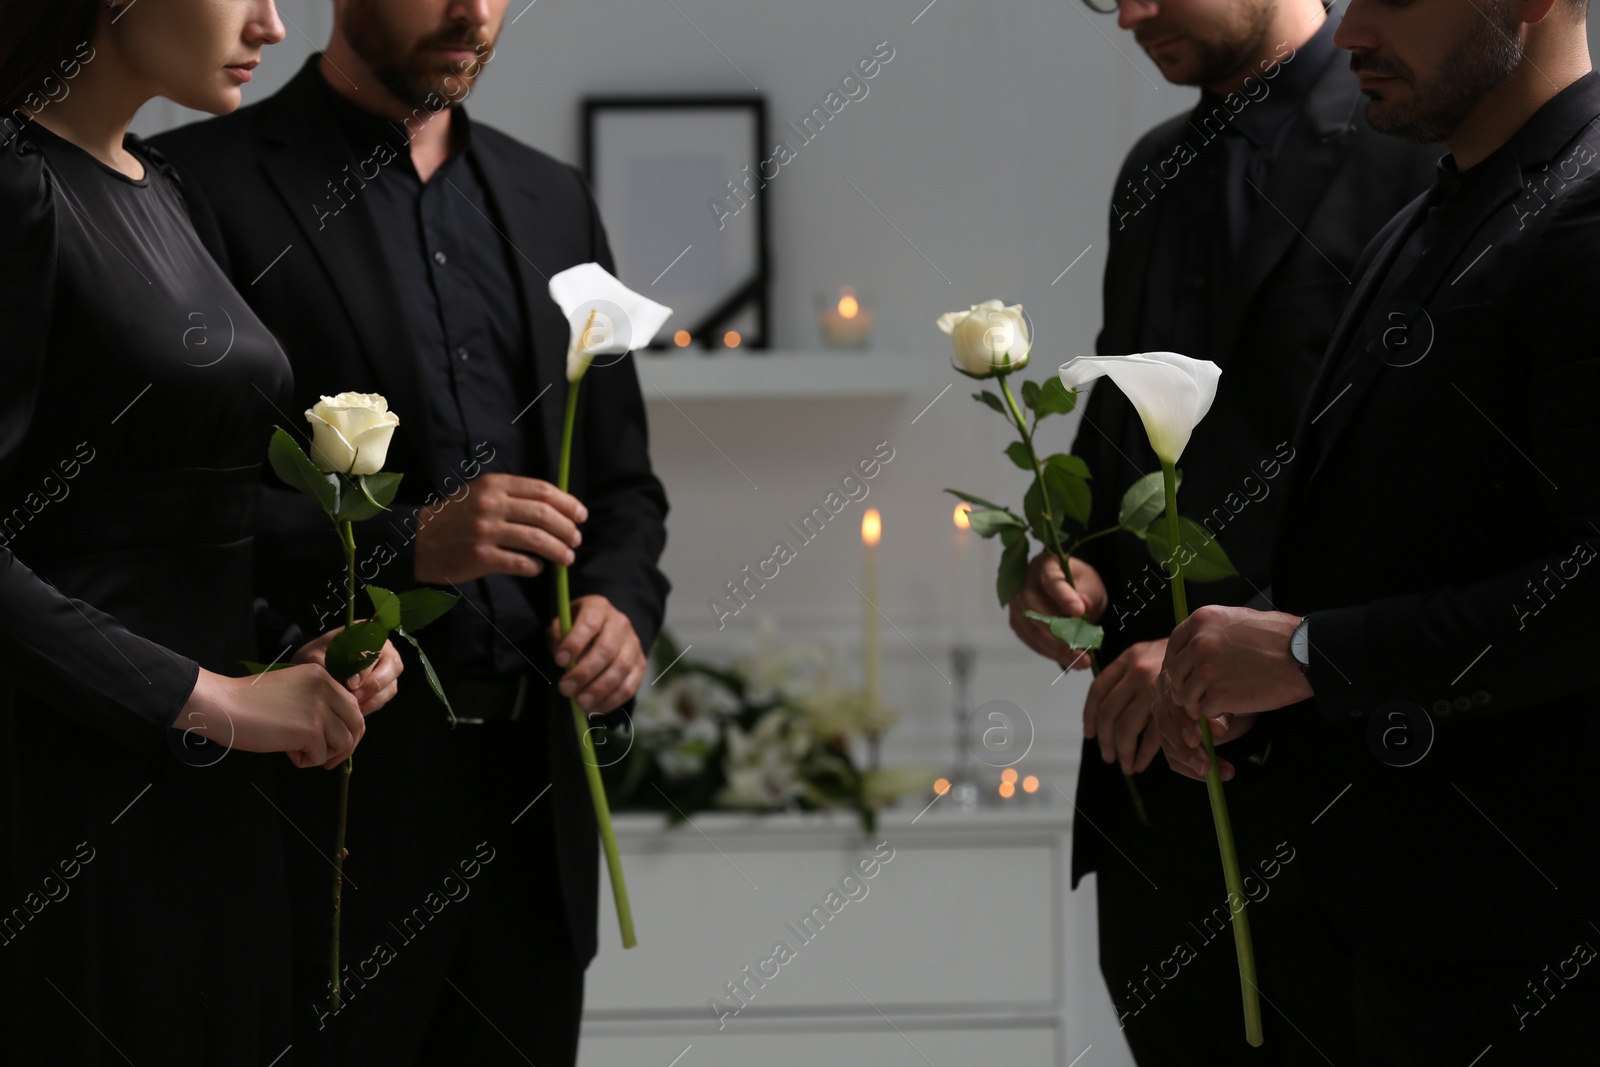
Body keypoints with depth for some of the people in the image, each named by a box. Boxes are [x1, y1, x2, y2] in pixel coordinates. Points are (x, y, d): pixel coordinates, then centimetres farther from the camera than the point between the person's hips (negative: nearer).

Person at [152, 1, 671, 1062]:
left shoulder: (554, 200, 15)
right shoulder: (203, 182, -4)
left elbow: (622, 482, 20)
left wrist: (621, 605, -1)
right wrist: (404, 544, -20)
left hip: (535, 803, 5)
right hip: (334, 790, -5)